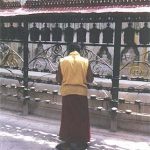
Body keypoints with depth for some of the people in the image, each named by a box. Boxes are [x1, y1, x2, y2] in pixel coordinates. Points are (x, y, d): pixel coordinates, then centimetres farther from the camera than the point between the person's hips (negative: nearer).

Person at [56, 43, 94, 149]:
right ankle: (81, 139, 15)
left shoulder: (62, 61, -2)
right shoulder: (85, 61, -3)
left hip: (67, 92, 1)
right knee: (81, 117, 9)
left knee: (68, 116, 11)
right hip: (81, 92, -1)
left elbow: (58, 79, 1)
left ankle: (68, 138, 18)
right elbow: (90, 79, 0)